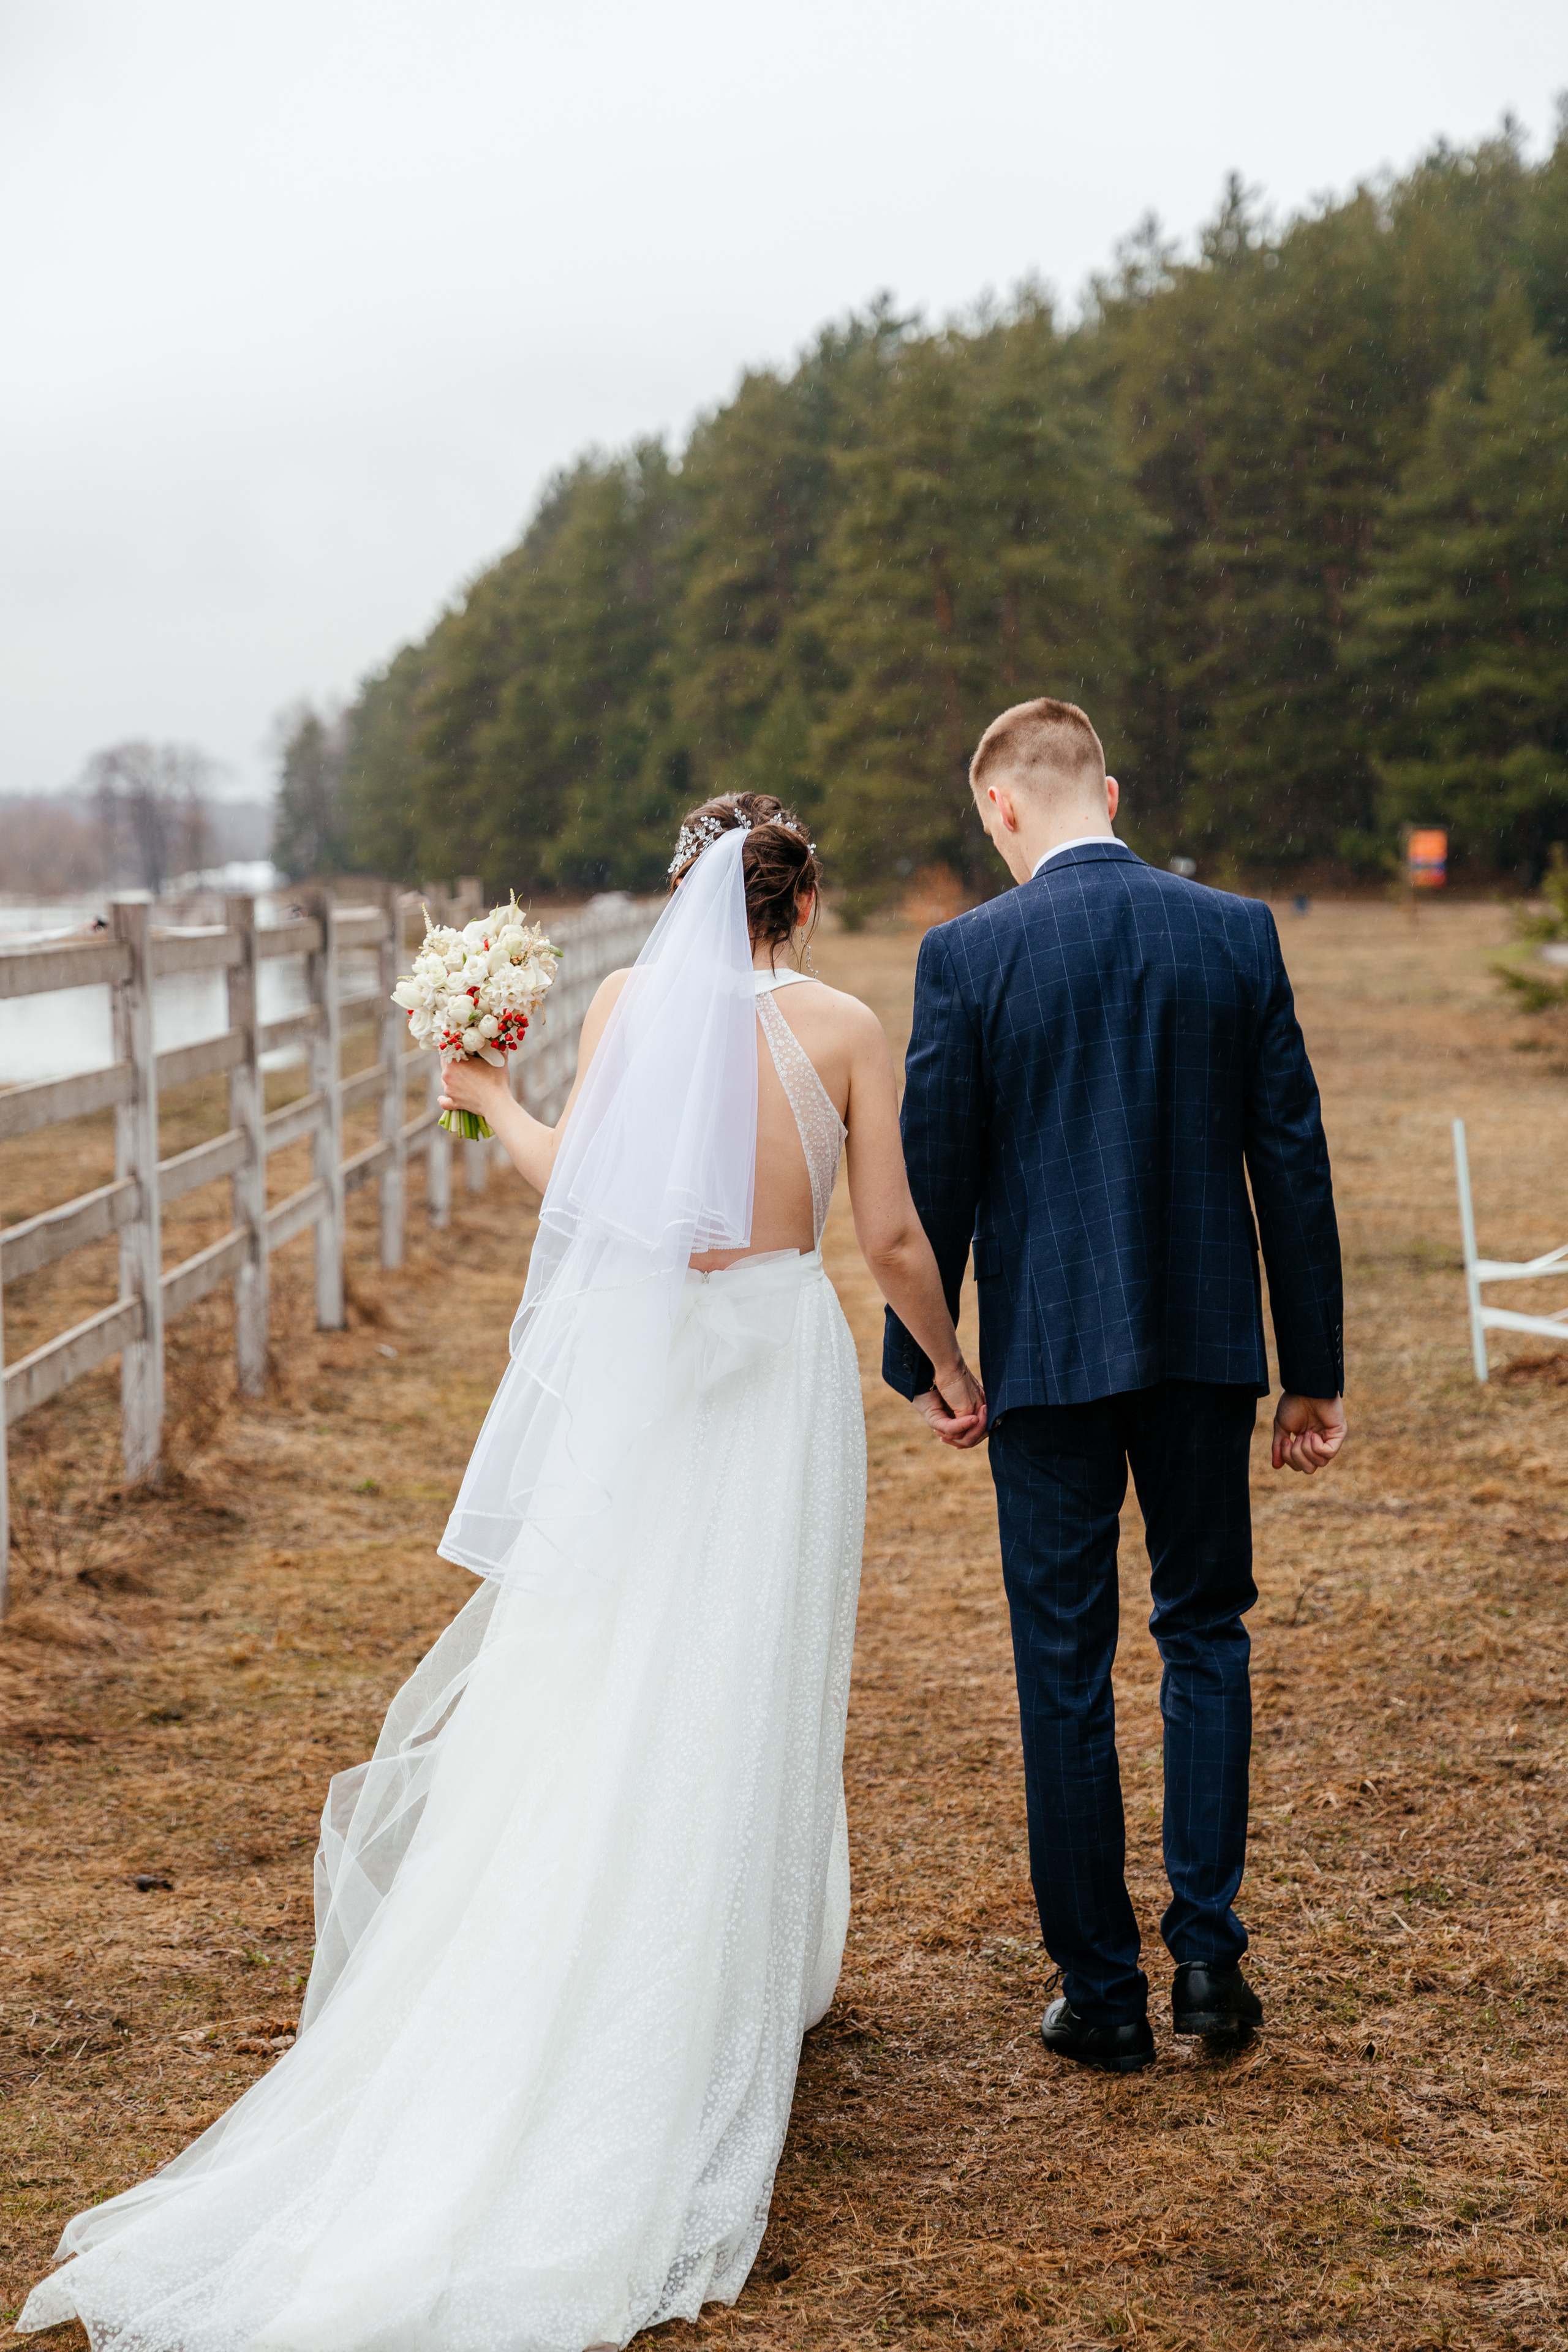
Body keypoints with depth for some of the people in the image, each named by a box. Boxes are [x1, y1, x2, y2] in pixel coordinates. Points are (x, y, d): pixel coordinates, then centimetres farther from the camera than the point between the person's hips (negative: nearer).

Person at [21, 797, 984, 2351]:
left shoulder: (629, 999, 0)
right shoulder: (845, 1027, -2)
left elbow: (574, 1187, -1)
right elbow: (891, 1239, -2)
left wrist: (493, 1104, 19)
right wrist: (950, 1364, 14)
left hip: (630, 1370, 1)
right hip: (777, 1363, -1)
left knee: (595, 1683, 8)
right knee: (743, 1696, 9)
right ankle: (739, 1987, 19)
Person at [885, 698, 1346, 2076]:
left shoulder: (968, 955, -9)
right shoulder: (1238, 933, -1)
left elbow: (935, 1177, -6)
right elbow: (1293, 1161, 1)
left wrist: (916, 1360, 6)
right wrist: (1315, 1370, 7)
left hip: (1048, 1352, -2)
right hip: (1205, 1343, 2)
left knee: (1066, 1667, 7)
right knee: (1205, 1628, 18)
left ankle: (1105, 1996, 13)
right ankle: (1210, 1952, 13)